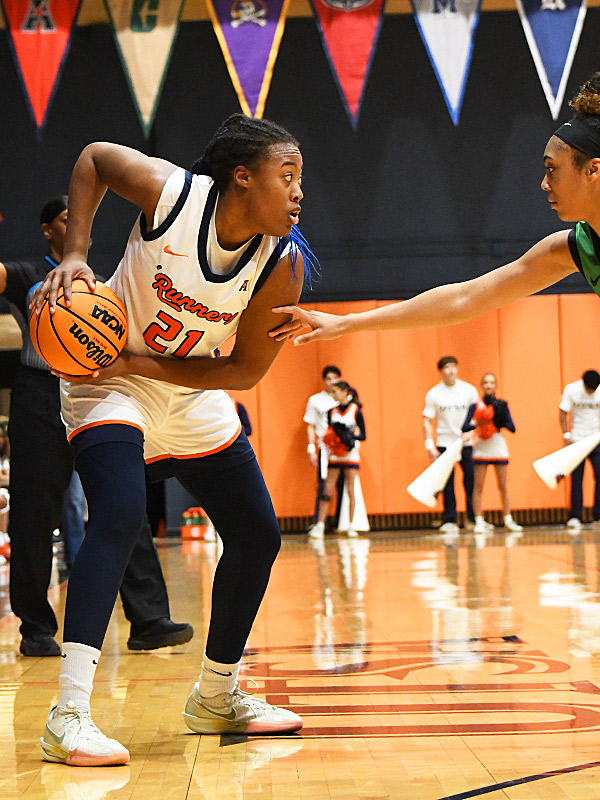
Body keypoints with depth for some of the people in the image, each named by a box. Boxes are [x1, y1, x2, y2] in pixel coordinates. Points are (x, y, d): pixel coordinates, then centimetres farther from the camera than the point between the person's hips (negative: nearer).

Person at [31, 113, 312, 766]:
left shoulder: (283, 265, -17)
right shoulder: (172, 194, -25)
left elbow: (245, 372, -14)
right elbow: (93, 158, -6)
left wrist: (140, 363, -23)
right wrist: (74, 255, -18)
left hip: (194, 395, 5)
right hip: (107, 382, -5)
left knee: (257, 534, 6)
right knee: (119, 515, -28)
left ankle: (216, 696, 25)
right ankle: (68, 716, -30)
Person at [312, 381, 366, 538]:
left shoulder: (355, 411, -4)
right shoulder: (332, 412, 8)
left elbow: (363, 435, -5)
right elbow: (328, 433, 12)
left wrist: (350, 436, -21)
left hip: (350, 454, -3)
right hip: (334, 455, 3)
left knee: (350, 490, -1)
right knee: (327, 490, -2)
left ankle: (351, 526, 7)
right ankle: (319, 525, -3)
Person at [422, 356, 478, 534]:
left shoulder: (469, 390, 0)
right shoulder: (433, 394, -2)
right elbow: (427, 421, 0)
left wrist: (469, 432, -12)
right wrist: (429, 445, -9)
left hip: (466, 443, 1)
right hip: (444, 443, -1)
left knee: (471, 480, -1)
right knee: (447, 484, -1)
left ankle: (473, 519, 10)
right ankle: (450, 521, 4)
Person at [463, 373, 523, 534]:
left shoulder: (502, 405, 5)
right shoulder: (475, 406, 1)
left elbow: (512, 428, -2)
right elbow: (465, 427, -7)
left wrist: (501, 421, -18)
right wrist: (477, 424, -24)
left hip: (499, 449, 1)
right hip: (481, 450, -1)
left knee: (503, 486, 6)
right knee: (478, 486, -3)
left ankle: (508, 520, 13)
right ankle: (479, 522, 0)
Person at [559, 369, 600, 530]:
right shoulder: (570, 390, -5)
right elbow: (562, 413, -2)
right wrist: (566, 434, -13)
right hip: (577, 440, -1)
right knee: (576, 479, -2)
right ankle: (575, 517, 1)